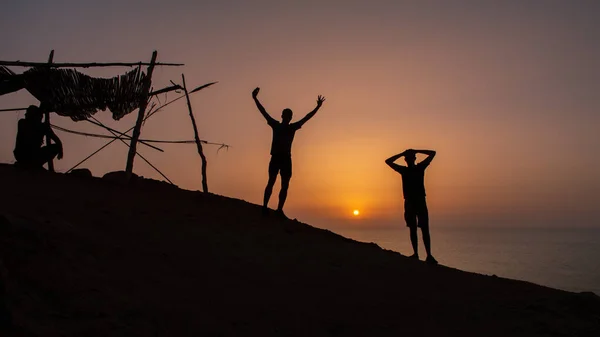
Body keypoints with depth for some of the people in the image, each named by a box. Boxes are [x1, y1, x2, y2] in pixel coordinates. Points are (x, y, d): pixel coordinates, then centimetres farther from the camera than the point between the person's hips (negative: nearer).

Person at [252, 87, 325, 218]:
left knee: (285, 185, -3)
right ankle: (264, 207, -12)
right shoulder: (275, 125, 10)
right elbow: (264, 112, 7)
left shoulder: (293, 127, 15)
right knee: (271, 182, -11)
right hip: (276, 158, -3)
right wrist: (255, 98, 3)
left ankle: (279, 209, -2)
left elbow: (306, 118, 13)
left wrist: (317, 107, 10)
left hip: (286, 159, 3)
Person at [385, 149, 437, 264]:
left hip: (420, 201, -2)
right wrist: (402, 154, 7)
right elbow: (388, 161, 14)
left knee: (425, 229, -8)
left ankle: (429, 255, -11)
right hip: (409, 202, 2)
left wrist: (416, 151, 6)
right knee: (412, 229, 4)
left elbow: (433, 153, 12)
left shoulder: (420, 167, 7)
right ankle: (415, 254, 7)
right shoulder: (403, 170, 11)